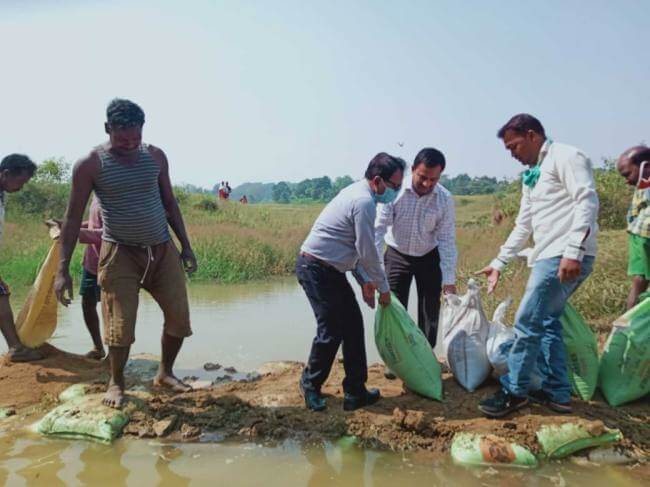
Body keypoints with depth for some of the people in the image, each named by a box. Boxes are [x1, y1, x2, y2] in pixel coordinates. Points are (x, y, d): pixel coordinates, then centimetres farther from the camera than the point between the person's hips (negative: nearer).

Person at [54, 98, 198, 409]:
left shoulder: (156, 157, 2)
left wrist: (186, 246, 8)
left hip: (162, 250, 4)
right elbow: (73, 218, -6)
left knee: (179, 317, 3)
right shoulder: (90, 164, -9)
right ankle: (116, 383, 24)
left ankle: (164, 374, 26)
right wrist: (63, 269, -11)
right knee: (121, 325, -2)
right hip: (120, 253, -3)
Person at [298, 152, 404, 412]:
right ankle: (310, 385, 22)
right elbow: (368, 253, -17)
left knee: (353, 325, 9)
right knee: (332, 330, -2)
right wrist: (383, 288, -3)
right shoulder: (364, 202, -19)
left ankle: (356, 391, 17)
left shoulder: (358, 193, 13)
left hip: (329, 269, 10)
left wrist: (365, 280, 16)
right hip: (318, 270, -10)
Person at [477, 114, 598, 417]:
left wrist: (573, 250, -26)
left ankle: (514, 391, 7)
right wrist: (499, 262, 22)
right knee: (547, 322, 14)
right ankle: (558, 393, 24)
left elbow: (587, 201, -18)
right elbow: (523, 226, 24)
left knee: (528, 323, -6)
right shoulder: (532, 176, 21)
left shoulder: (566, 157, -6)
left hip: (565, 258, -10)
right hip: (548, 257, 10)